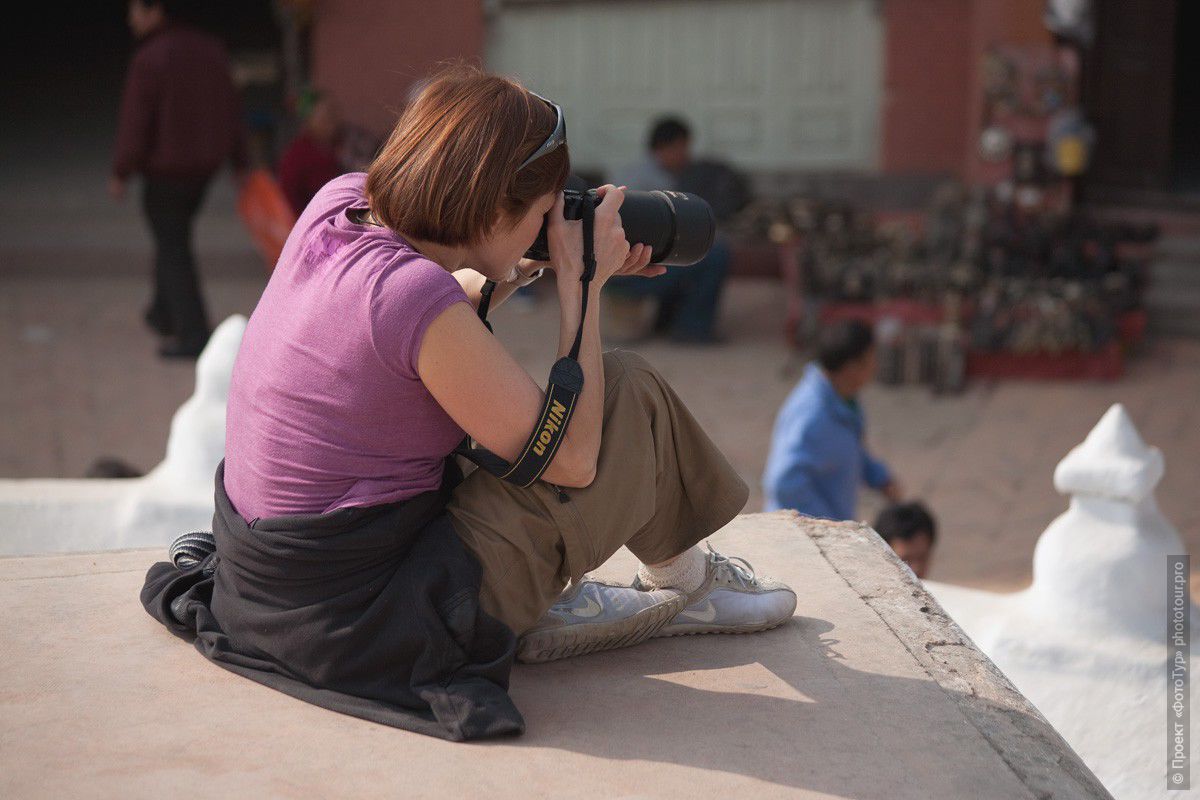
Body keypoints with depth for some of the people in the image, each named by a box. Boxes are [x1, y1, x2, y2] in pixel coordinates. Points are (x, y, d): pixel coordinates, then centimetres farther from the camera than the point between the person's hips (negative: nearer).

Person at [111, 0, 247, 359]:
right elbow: (230, 110, 8)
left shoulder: (150, 60, -19)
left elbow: (134, 123, -18)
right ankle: (163, 314, 35)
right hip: (204, 164, 7)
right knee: (174, 237, 23)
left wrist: (120, 173, -8)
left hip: (164, 168, -7)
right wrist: (238, 162, 15)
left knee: (173, 248, -1)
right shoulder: (209, 49, 3)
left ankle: (193, 335, -4)